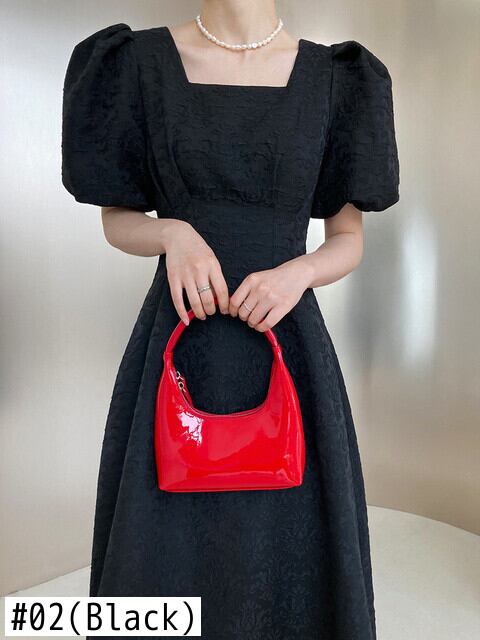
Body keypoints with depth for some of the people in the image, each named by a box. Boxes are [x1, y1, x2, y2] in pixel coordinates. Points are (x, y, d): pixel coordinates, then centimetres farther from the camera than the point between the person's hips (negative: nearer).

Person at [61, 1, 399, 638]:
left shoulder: (333, 77, 6)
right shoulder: (144, 62, 4)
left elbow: (349, 242, 7)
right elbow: (117, 222, 7)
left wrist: (297, 272, -15)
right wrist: (174, 234, -15)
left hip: (289, 350, 1)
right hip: (178, 352, 0)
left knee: (289, 559, 11)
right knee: (169, 551, 12)